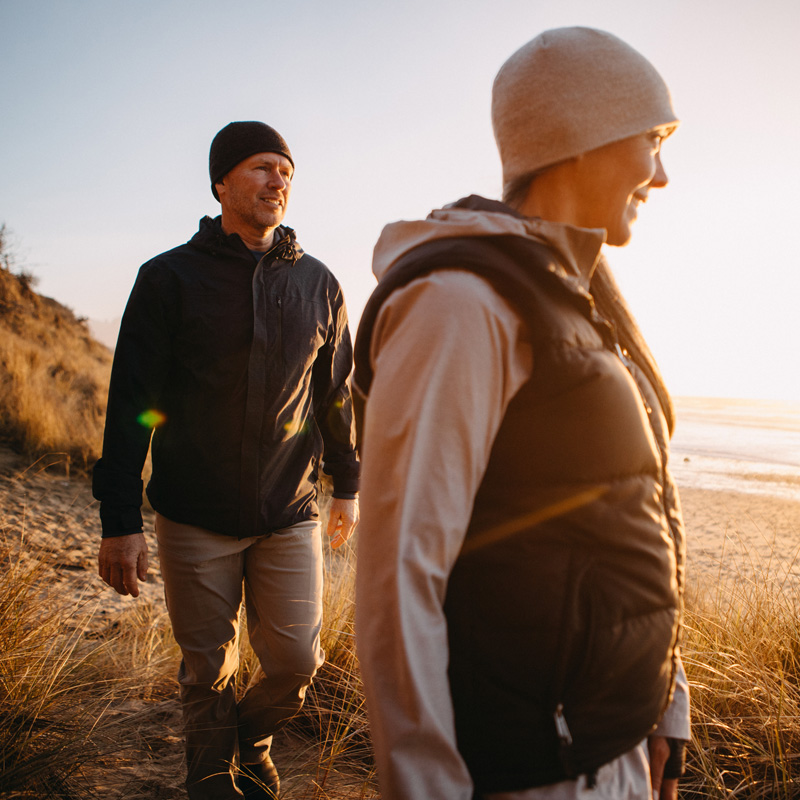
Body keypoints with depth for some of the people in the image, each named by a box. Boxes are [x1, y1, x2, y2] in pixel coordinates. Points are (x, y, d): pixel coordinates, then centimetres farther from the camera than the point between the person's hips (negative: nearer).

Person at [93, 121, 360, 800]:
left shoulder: (317, 283, 5)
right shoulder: (170, 278, -4)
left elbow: (337, 392, 13)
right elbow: (132, 404, -6)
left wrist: (347, 485, 17)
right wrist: (121, 520, -11)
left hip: (292, 514, 2)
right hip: (196, 519, -2)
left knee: (297, 659, 3)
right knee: (208, 666, 10)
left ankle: (252, 737, 36)